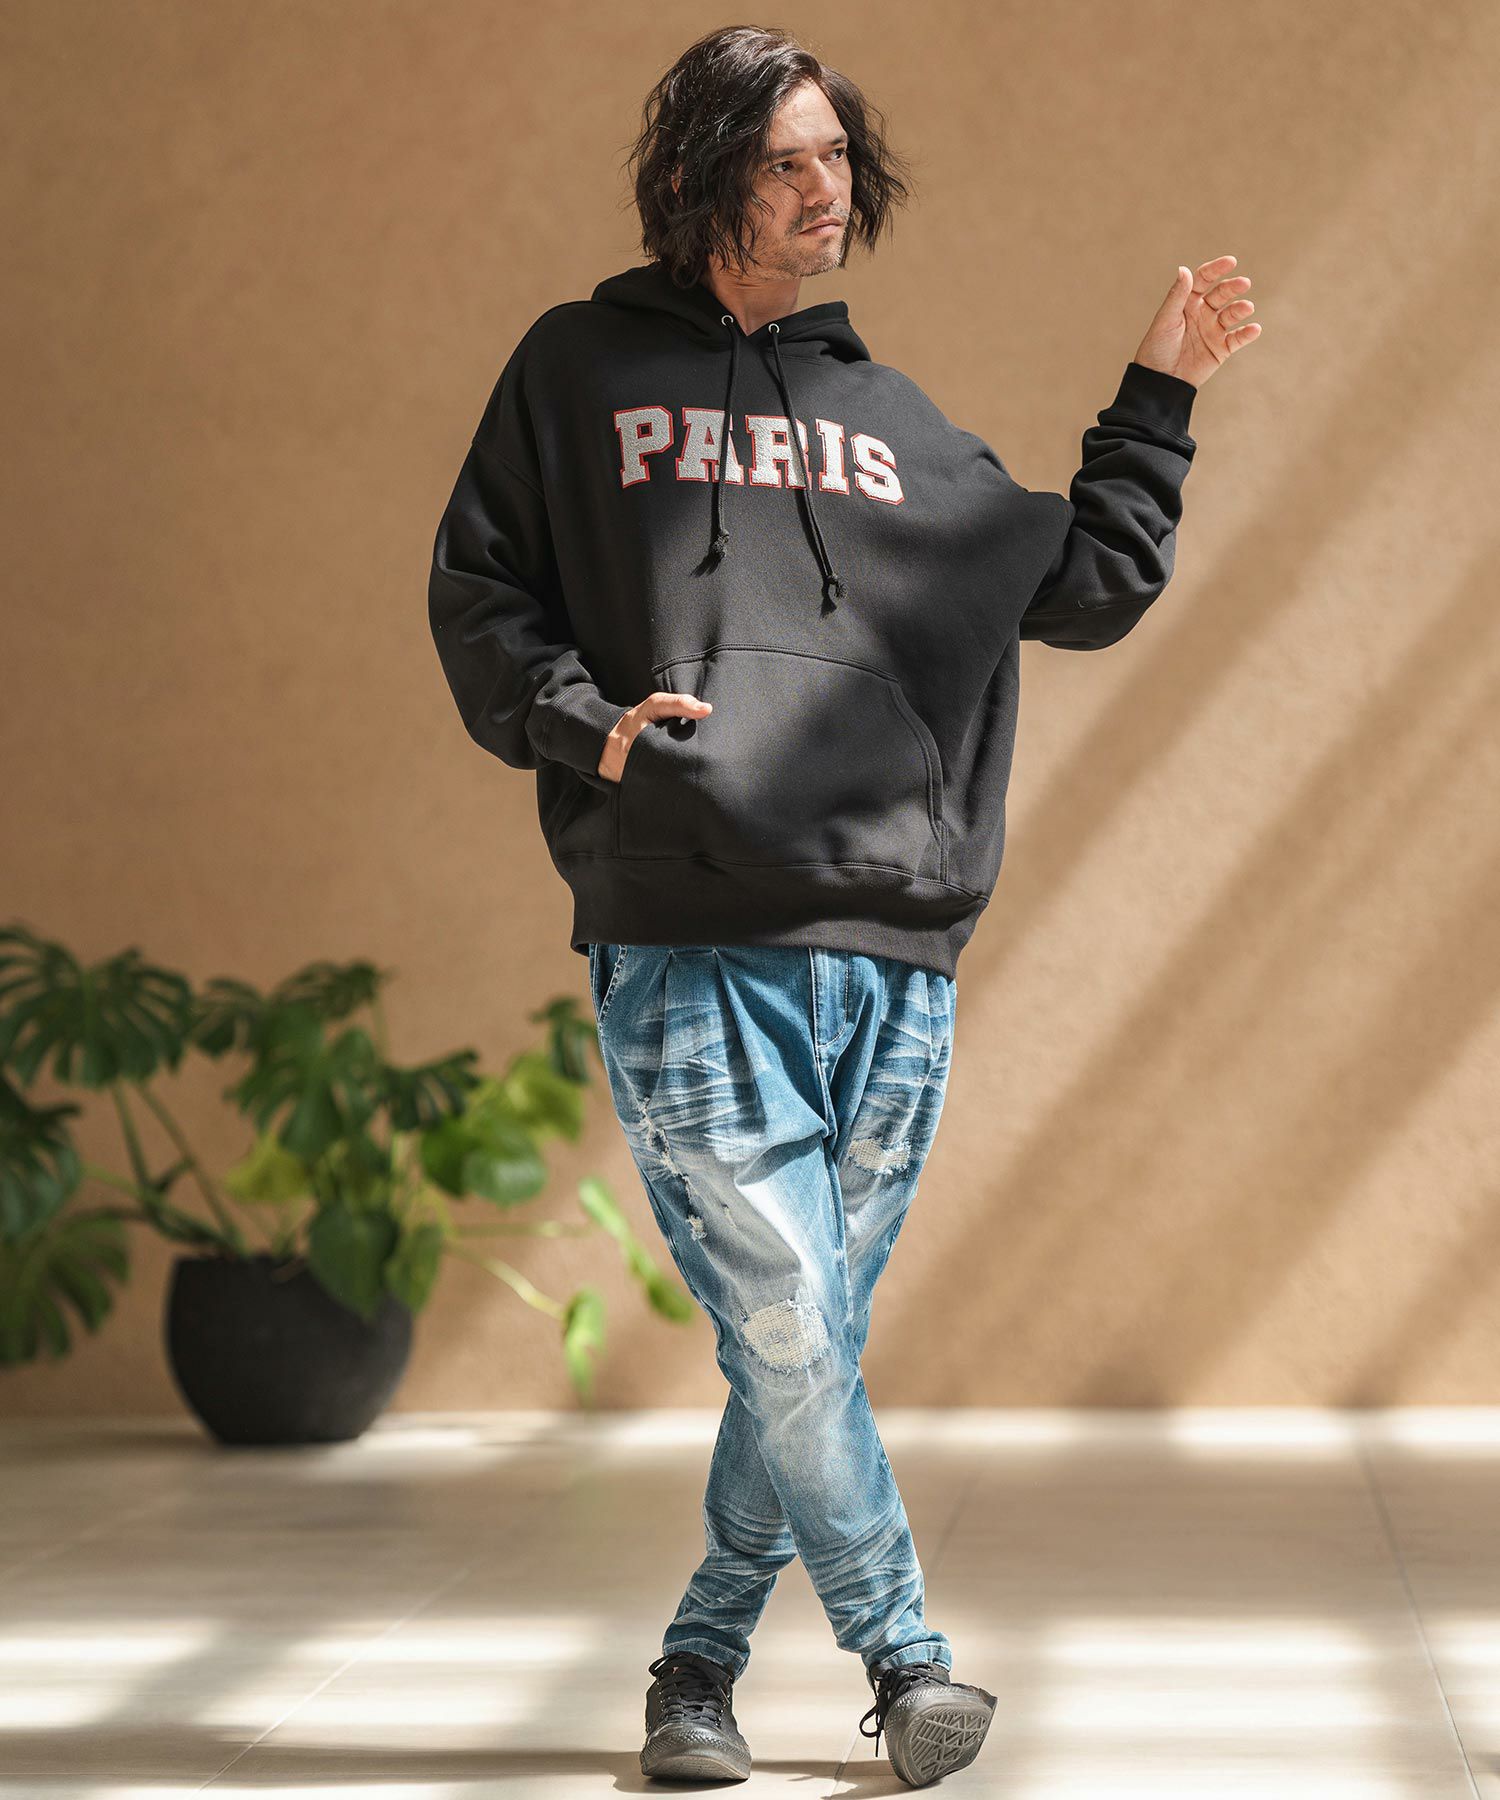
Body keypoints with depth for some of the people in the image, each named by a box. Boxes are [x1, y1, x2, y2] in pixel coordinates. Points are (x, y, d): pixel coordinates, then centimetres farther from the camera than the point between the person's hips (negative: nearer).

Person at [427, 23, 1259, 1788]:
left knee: (815, 1344, 5)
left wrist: (1157, 396, 20)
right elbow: (477, 596, 9)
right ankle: (904, 1653, 3)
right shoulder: (583, 369, 11)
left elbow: (1087, 584, 25)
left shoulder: (890, 423, 21)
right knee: (786, 1338, -12)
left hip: (896, 960, 4)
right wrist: (584, 721, -8)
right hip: (689, 947, -4)